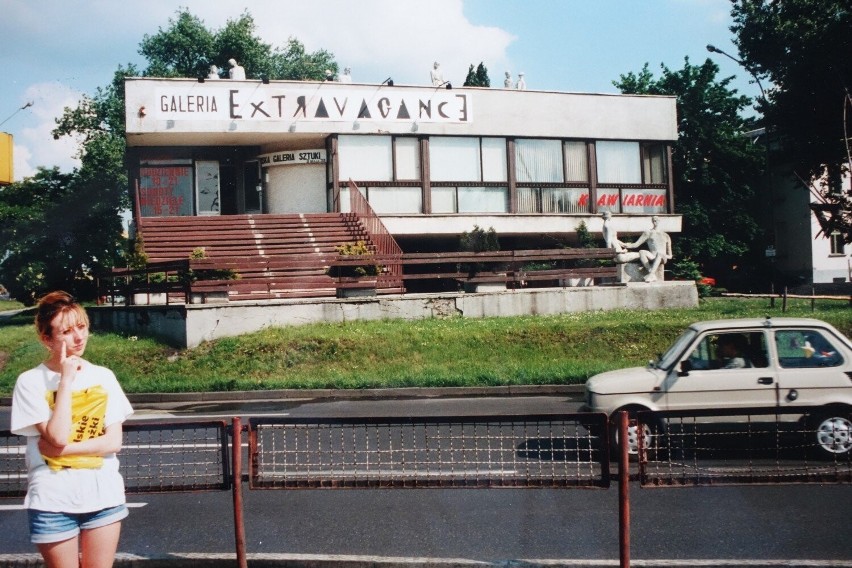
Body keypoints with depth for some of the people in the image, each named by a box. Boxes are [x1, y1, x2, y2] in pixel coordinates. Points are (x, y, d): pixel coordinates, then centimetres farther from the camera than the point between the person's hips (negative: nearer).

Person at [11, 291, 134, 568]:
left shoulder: (103, 377, 2)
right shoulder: (31, 382, -7)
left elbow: (114, 441, -3)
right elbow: (57, 437, -18)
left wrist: (62, 448, -13)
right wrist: (66, 380, -16)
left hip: (103, 496, 2)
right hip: (53, 503, -2)